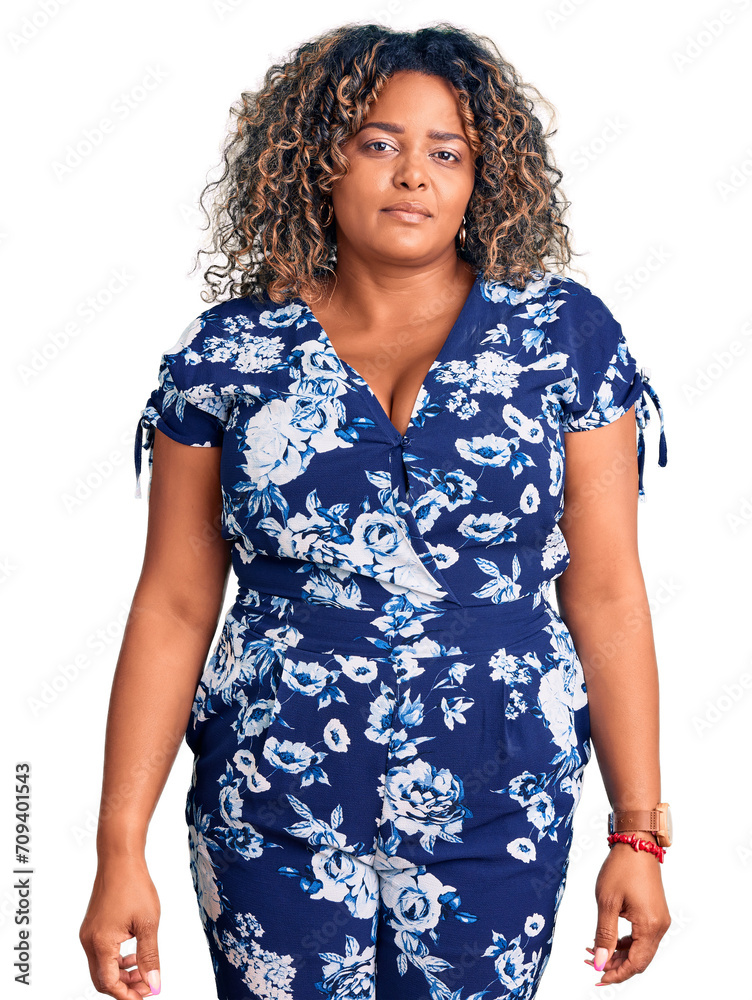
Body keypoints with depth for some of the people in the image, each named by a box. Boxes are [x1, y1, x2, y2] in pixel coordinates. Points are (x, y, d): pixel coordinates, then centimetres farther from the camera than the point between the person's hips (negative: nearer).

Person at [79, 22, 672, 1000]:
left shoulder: (564, 334, -1)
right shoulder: (229, 353, -1)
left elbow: (606, 594, -2)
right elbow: (173, 608, 0)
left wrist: (640, 835, -3)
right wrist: (121, 849, -3)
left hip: (496, 815, 0)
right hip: (274, 816, 0)